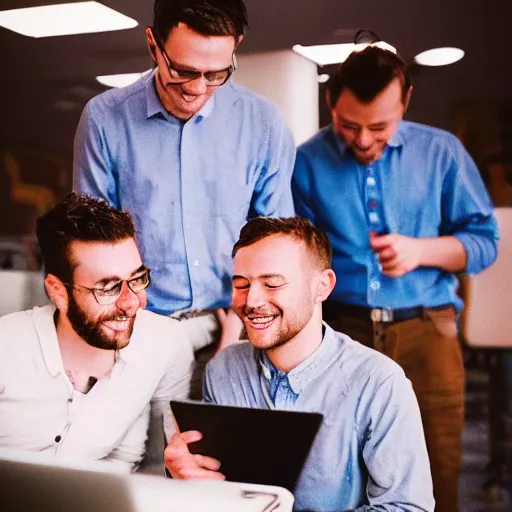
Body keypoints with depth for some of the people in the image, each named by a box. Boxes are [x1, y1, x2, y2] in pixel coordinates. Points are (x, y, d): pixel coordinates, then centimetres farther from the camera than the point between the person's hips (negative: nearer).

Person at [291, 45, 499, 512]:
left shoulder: (442, 151, 5)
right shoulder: (307, 162, 3)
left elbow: (484, 240, 7)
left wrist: (420, 250, -11)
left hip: (424, 330, 0)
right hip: (337, 330, 0)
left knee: (436, 474, 3)